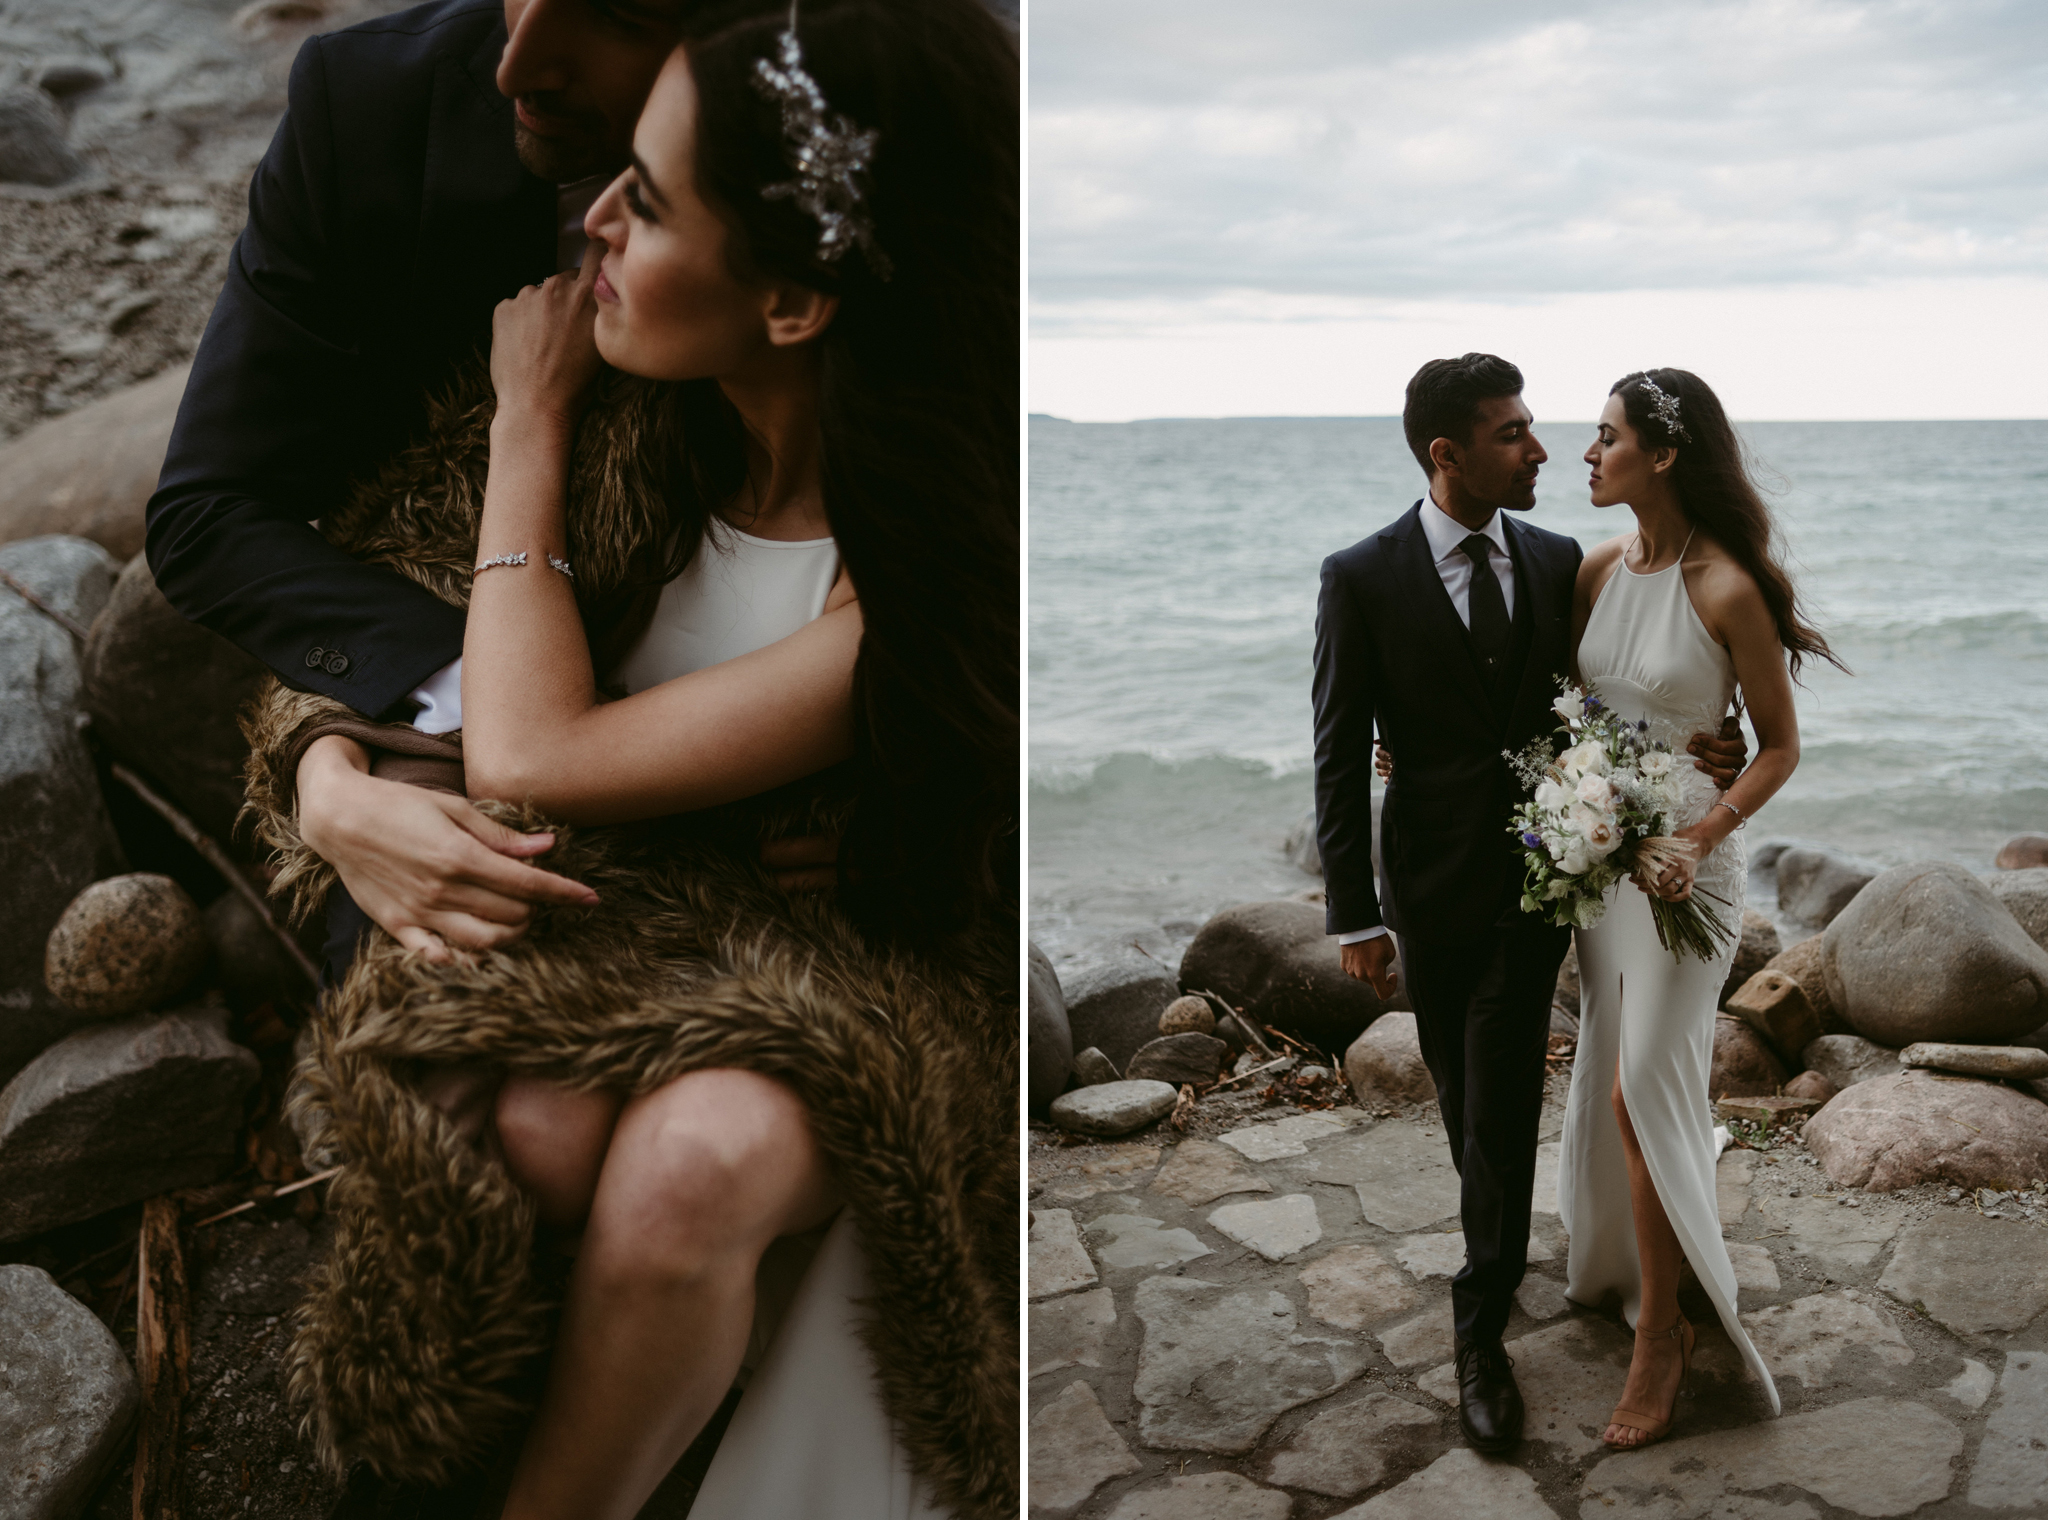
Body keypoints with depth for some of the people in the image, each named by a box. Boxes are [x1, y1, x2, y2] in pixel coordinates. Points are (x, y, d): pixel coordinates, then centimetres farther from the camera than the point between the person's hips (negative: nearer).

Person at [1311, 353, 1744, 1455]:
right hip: (1432, 880, -1)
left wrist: (1686, 746, -10)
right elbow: (1340, 757, -8)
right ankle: (1500, 1244, 40)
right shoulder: (1361, 578, -10)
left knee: (1503, 1103, 2)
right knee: (1462, 1094, 15)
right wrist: (1355, 913, -10)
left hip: (1538, 870, 1)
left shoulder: (1556, 561, 0)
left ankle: (1481, 1329, 16)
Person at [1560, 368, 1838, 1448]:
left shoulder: (1727, 591, -17)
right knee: (1610, 1073, 17)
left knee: (1644, 1087, -5)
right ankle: (1615, 1264, 37)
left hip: (1684, 861, -6)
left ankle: (1662, 1330, 10)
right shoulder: (1599, 570, 2)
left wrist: (1701, 835, -23)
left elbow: (1779, 745, -10)